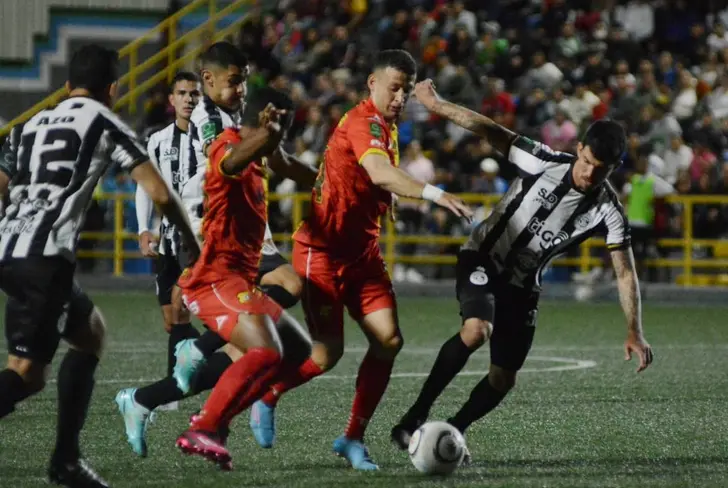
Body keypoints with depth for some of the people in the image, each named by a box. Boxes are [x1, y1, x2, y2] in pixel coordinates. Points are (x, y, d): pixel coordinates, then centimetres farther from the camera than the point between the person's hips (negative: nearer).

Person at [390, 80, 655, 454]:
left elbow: (625, 272, -13)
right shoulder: (546, 163, -20)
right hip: (482, 259, -4)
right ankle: (416, 415, -21)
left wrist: (634, 333, -22)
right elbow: (492, 132, -13)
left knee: (503, 380, 2)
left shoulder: (608, 211, -14)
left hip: (522, 284, 4)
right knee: (476, 331, -31)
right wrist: (436, 104, -10)